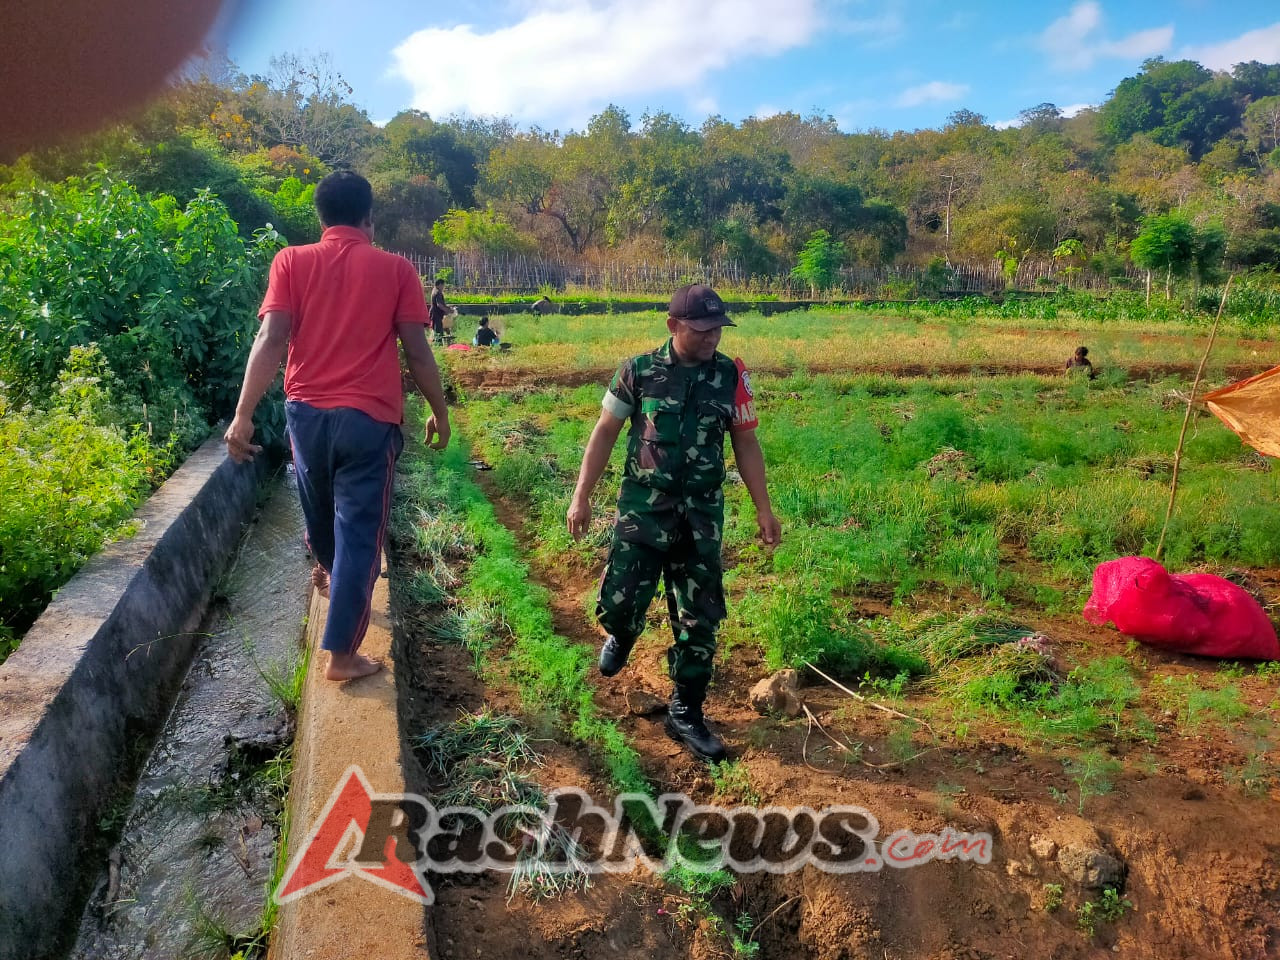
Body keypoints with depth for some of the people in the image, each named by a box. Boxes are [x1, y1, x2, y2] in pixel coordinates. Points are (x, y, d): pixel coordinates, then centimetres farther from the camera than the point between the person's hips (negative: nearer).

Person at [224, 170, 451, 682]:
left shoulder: (291, 262, 2)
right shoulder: (395, 268, -1)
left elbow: (270, 341, -8)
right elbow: (417, 352, -3)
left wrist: (243, 415, -9)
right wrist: (440, 411, 9)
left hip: (306, 411, 3)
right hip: (369, 418, -3)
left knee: (320, 506, 28)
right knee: (359, 533, 3)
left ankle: (329, 568, 57)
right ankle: (341, 654, 6)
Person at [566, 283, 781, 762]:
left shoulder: (731, 377, -1)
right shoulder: (639, 372, -6)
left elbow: (746, 444, 7)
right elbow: (604, 433, 1)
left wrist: (763, 508, 4)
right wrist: (581, 497, -1)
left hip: (702, 517, 2)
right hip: (642, 511, -1)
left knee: (699, 619, 4)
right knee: (619, 603, -2)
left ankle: (686, 714, 20)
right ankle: (622, 635, 38)